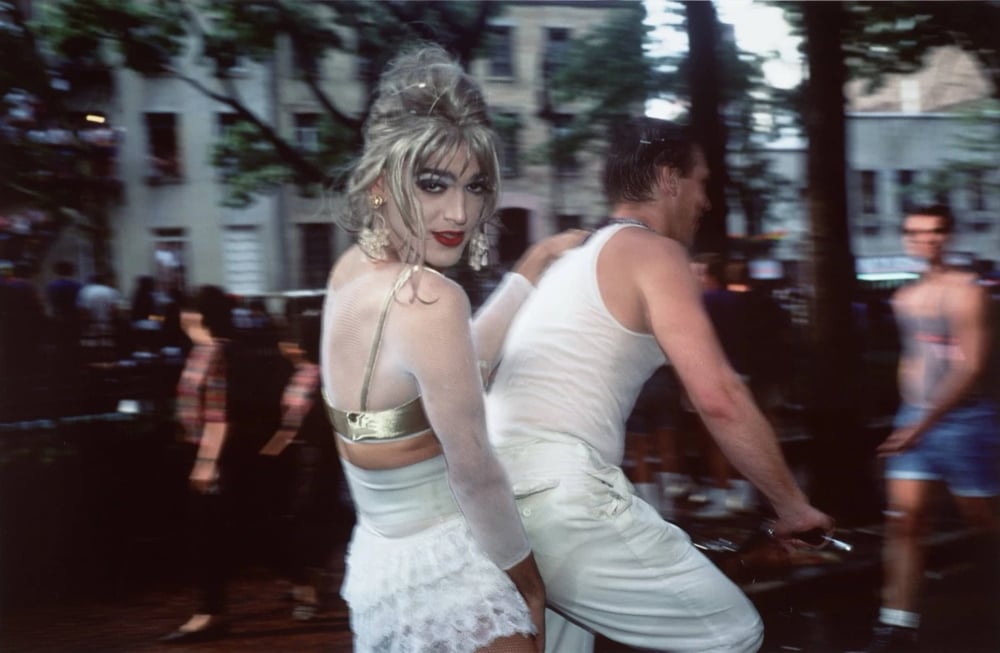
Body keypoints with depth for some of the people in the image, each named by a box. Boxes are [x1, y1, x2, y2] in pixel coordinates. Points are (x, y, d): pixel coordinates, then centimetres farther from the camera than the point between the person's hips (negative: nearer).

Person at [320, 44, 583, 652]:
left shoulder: (352, 272, 1)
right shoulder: (430, 299, -25)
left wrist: (534, 266, 15)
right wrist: (530, 582, -6)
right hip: (444, 573, -8)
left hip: (381, 558, 9)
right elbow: (472, 470, -20)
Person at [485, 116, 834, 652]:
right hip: (560, 498, -9)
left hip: (495, 503, 9)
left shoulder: (575, 257, 26)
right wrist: (793, 507, -1)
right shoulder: (652, 251, -1)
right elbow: (718, 399, -12)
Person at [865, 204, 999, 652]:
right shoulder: (904, 299, 12)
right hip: (913, 418, 6)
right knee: (903, 520, -2)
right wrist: (909, 415, 13)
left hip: (963, 419, -6)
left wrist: (925, 423, -23)